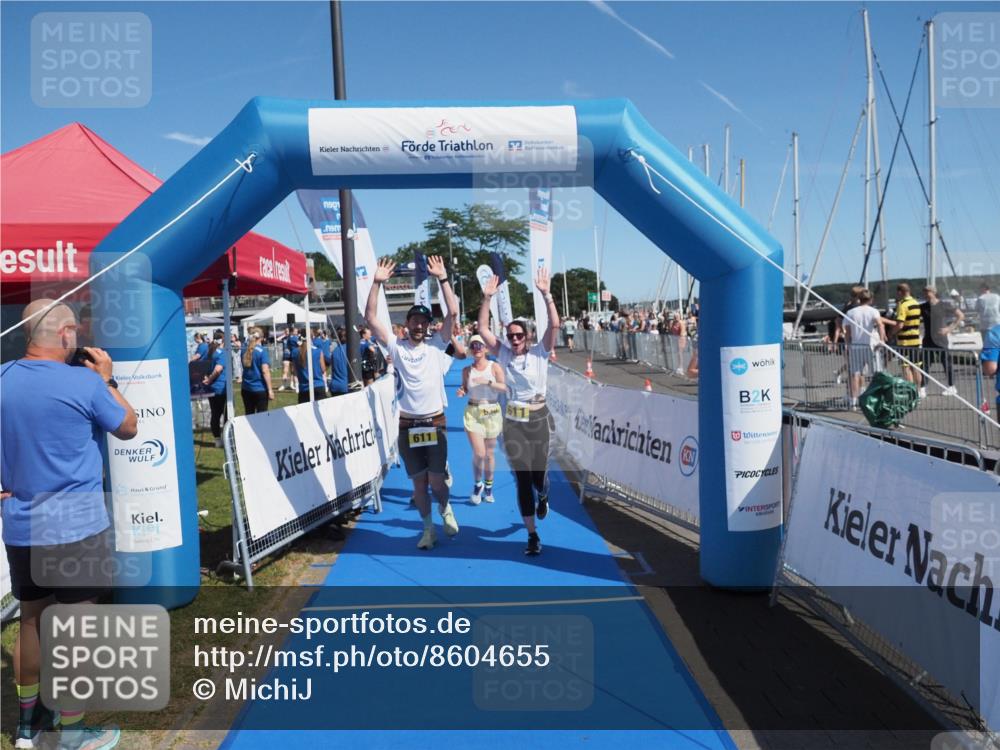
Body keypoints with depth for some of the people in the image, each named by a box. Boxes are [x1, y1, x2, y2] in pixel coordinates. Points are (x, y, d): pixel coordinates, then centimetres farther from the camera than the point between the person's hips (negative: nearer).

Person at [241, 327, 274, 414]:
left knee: (249, 416, 12)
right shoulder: (262, 351, -11)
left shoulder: (245, 350, 6)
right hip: (260, 389, -5)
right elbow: (265, 371, -16)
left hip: (246, 388, 6)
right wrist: (270, 390, -14)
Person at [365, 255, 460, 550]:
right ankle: (428, 529, 25)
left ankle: (445, 509, 29)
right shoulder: (396, 347, 2)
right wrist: (377, 283, -15)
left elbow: (453, 312, -7)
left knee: (436, 481, -3)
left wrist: (442, 278, -12)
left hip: (435, 424, -1)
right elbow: (371, 318, -7)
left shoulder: (436, 347, 1)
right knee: (418, 483, 8)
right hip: (407, 426, 1)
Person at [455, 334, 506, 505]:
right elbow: (465, 389, 11)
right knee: (478, 453, -9)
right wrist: (461, 392, -11)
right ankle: (477, 485, 17)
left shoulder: (494, 367, -5)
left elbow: (505, 388, -10)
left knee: (489, 453, 10)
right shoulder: (466, 370, 0)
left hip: (492, 413, 0)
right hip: (472, 413, 0)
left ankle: (488, 486, 31)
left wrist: (488, 382, -21)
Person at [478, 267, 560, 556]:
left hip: (539, 419, -1)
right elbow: (483, 329, -3)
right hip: (513, 422, 1)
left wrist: (546, 294, -22)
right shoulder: (503, 353, 3)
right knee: (523, 479, 0)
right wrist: (487, 298, -11)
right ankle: (532, 535, 10)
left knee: (539, 475, 6)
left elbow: (555, 326, -14)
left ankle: (543, 497, 47)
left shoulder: (539, 353, -2)